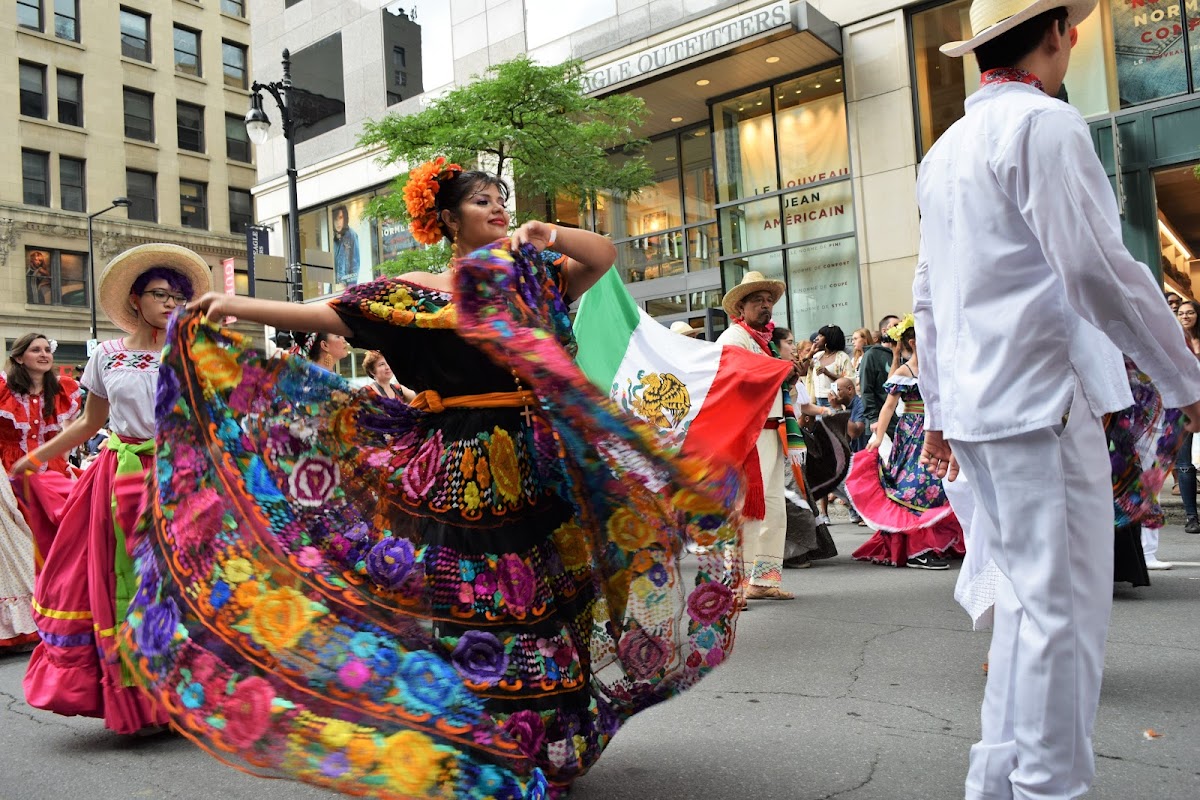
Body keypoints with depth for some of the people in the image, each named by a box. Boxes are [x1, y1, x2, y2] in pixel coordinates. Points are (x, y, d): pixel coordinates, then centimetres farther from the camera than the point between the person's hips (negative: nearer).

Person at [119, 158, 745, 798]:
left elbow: (604, 256, 6)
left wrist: (551, 236, -11)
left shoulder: (533, 280, 13)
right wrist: (234, 307, -8)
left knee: (533, 609, 9)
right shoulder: (413, 293, 3)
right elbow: (331, 316, -2)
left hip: (532, 468, 3)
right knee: (456, 605, 1)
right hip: (453, 474, -3)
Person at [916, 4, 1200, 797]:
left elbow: (928, 295, 19)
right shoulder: (1044, 124, -8)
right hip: (1044, 398, -9)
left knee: (1028, 595, 16)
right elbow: (1098, 271, -17)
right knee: (1064, 607, -2)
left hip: (978, 404, 9)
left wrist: (939, 411, 23)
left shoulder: (948, 148, 18)